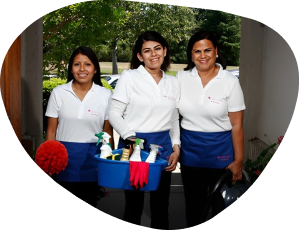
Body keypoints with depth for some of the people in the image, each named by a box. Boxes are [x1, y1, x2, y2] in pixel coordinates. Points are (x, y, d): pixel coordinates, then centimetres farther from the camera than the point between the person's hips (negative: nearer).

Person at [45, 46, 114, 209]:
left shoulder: (105, 95, -1)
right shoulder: (58, 93, -1)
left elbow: (108, 132, 5)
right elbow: (51, 130, 4)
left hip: (93, 159, 0)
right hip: (65, 158, 0)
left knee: (89, 206, 12)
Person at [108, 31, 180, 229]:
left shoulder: (173, 82, 10)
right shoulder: (129, 77, -3)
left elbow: (174, 119, 14)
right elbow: (114, 113, -6)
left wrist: (176, 148, 3)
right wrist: (130, 137, -19)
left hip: (163, 146, 4)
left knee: (161, 204, 11)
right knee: (134, 203, 6)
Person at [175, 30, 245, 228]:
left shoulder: (230, 82, -8)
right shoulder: (181, 77, -1)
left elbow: (237, 125, -7)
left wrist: (238, 161, -8)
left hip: (220, 150, -2)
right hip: (189, 149, 3)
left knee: (222, 204, 11)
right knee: (193, 204, 17)